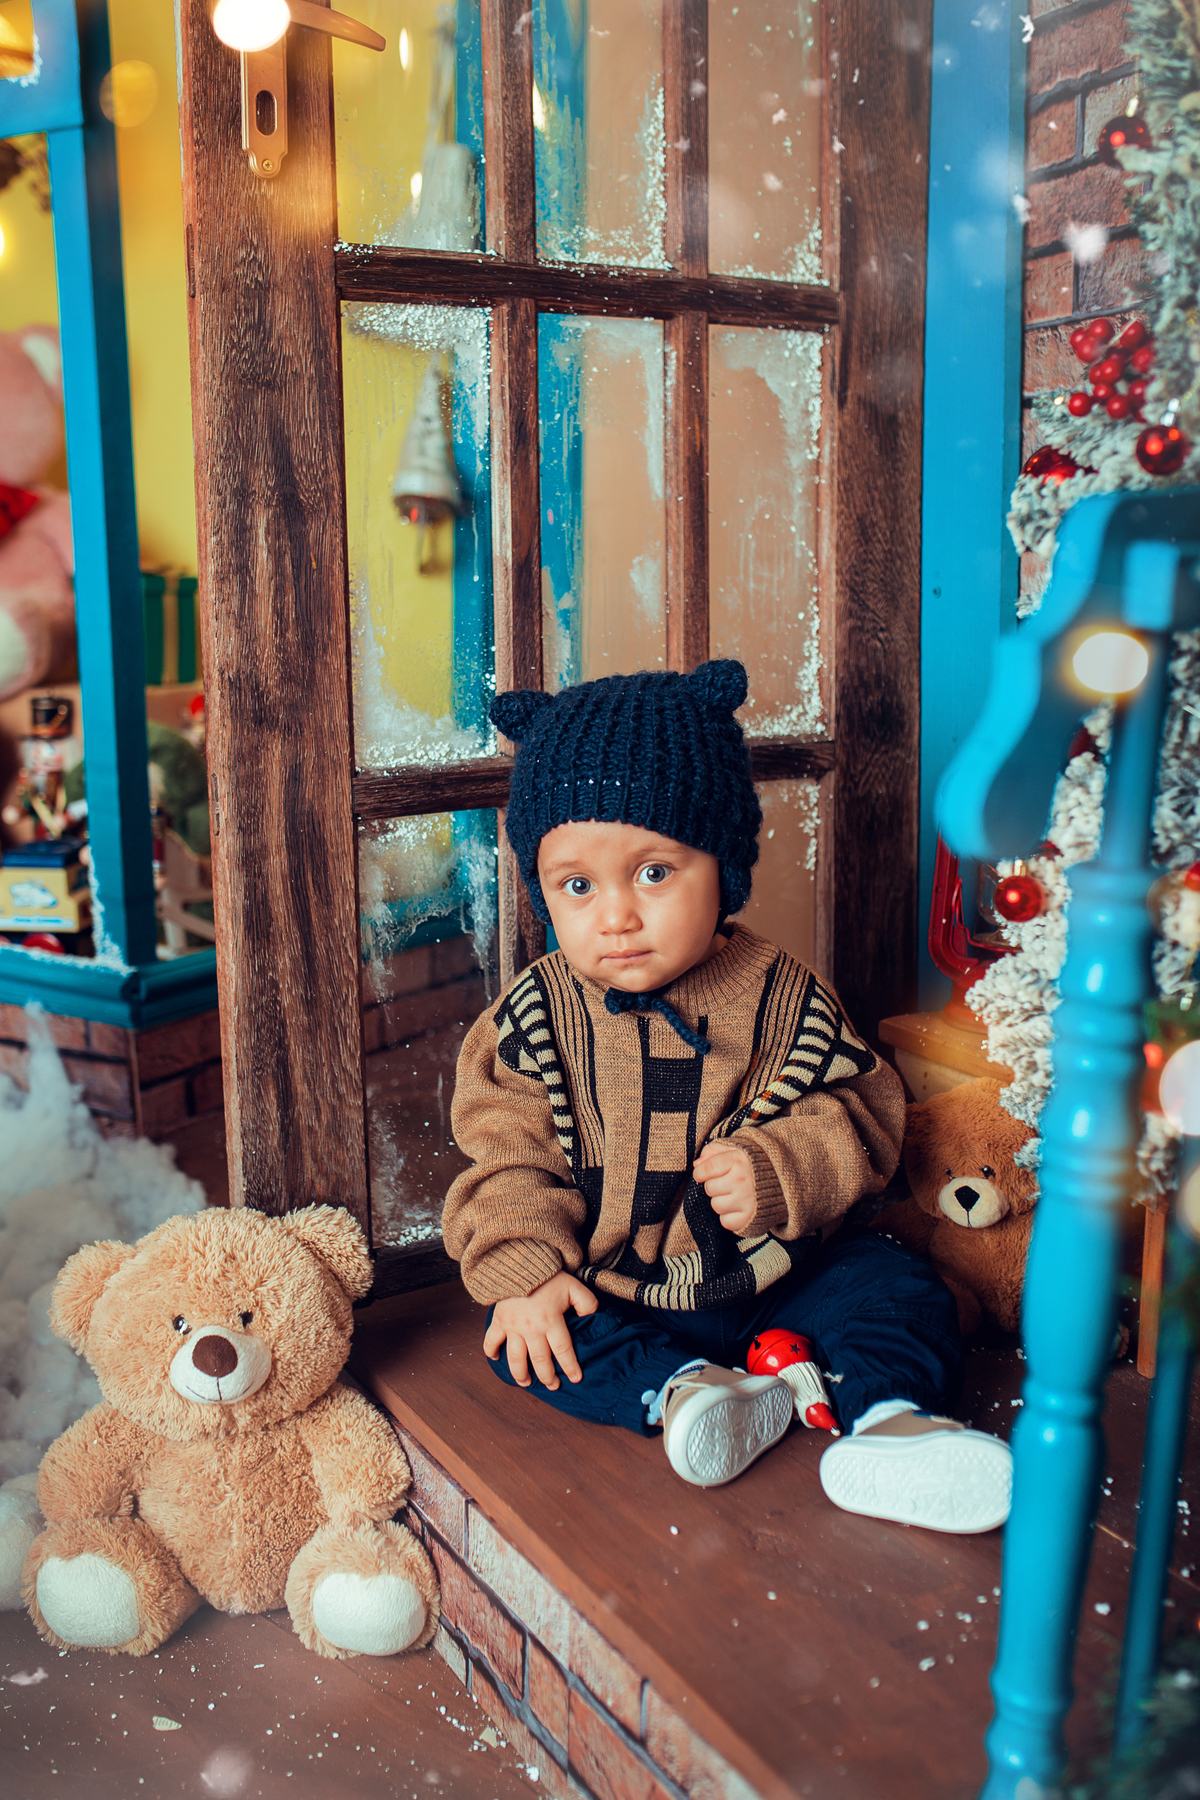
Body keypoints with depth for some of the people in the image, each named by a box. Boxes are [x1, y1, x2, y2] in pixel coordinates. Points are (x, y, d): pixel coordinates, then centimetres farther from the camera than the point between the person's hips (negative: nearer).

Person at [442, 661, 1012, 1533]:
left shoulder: (782, 995, -10)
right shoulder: (534, 1018, -9)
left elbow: (862, 1110, -6)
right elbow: (507, 1157, -6)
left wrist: (780, 1172, -24)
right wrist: (526, 1271, -18)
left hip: (770, 1271, 0)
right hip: (607, 1290, 0)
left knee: (902, 1290, -13)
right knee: (523, 1340, -21)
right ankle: (677, 1390, -28)